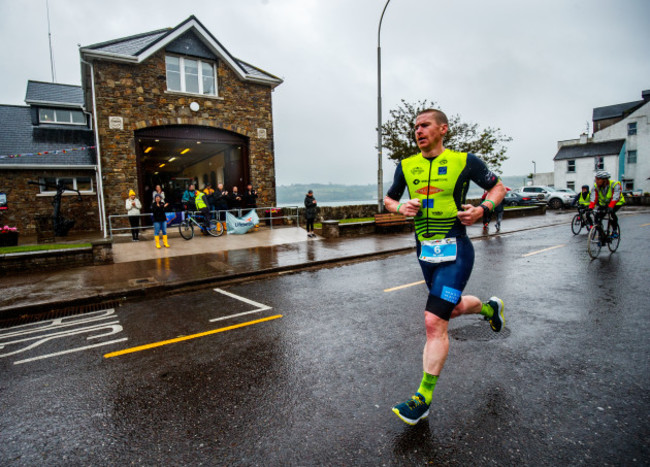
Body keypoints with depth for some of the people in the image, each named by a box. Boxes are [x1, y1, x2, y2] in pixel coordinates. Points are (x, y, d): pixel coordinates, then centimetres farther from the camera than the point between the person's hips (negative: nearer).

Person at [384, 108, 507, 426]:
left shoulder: (464, 161, -5)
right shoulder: (406, 166, 5)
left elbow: (498, 187, 7)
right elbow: (388, 199, 17)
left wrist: (483, 209, -13)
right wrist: (401, 208, -6)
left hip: (455, 251, -5)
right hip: (425, 251, 6)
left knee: (434, 322, -12)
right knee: (454, 308, 23)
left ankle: (423, 398, 2)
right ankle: (490, 307, 58)